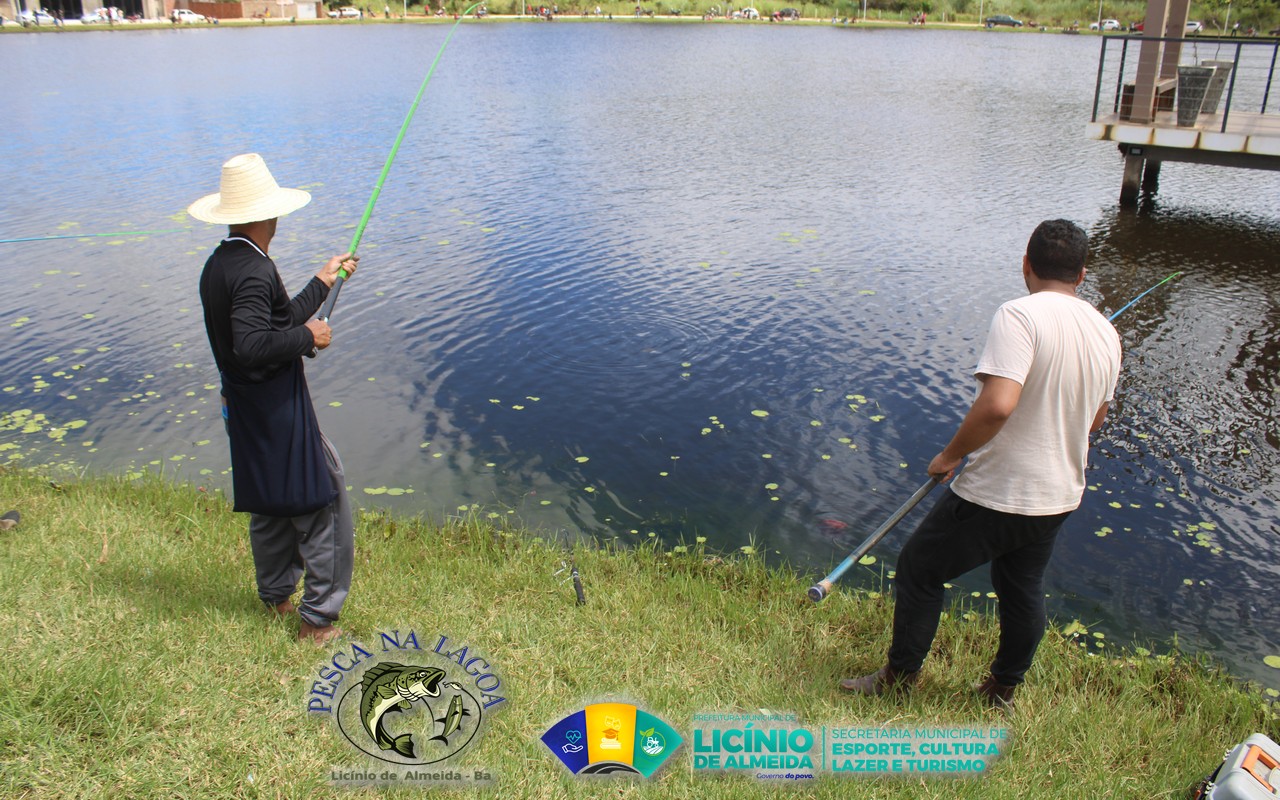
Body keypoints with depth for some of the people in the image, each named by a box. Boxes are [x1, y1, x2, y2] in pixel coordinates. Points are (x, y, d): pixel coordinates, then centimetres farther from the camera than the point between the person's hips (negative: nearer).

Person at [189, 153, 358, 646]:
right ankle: (318, 620, 4)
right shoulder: (253, 271, -21)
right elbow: (252, 345, -31)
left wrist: (323, 281, 22)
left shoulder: (217, 266, 9)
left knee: (270, 504, 21)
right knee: (323, 503, -1)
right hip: (279, 414, -10)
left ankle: (276, 599, 36)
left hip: (244, 412, 10)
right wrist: (309, 335, -17)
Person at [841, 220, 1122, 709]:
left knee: (919, 567, 11)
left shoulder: (1020, 315, -21)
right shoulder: (1106, 334, 4)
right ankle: (1002, 692, 40)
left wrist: (950, 455, -19)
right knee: (1024, 590, 23)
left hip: (996, 494, -7)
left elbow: (997, 405, -34)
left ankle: (900, 677, 24)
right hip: (1060, 498, 8)